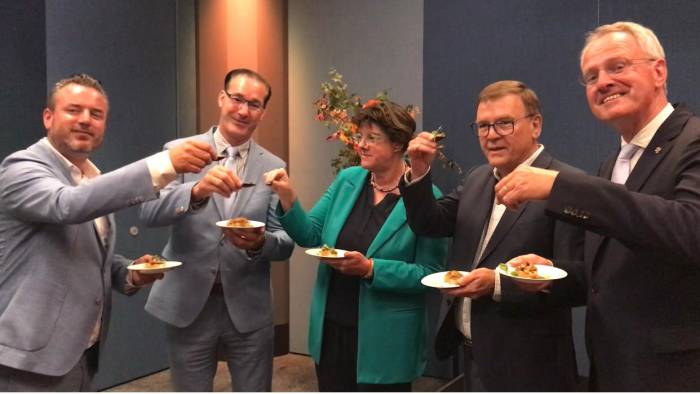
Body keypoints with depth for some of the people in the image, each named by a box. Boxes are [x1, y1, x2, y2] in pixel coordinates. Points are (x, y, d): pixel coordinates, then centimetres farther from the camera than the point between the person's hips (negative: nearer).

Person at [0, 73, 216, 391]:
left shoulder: (94, 179, 12)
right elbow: (69, 205, -34)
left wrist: (130, 274, -1)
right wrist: (166, 163, -39)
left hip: (81, 352, 8)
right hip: (32, 357, -8)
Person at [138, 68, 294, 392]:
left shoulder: (273, 167, 1)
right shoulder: (179, 152, -2)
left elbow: (286, 243, 0)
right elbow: (149, 212, -15)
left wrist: (260, 243, -22)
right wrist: (197, 190, -33)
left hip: (249, 309, 1)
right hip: (188, 306, -1)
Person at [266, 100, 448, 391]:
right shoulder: (347, 180, 2)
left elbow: (430, 273, -15)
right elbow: (311, 235, 2)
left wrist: (371, 268, -25)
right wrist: (287, 196, -13)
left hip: (385, 340, -5)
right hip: (331, 329, 5)